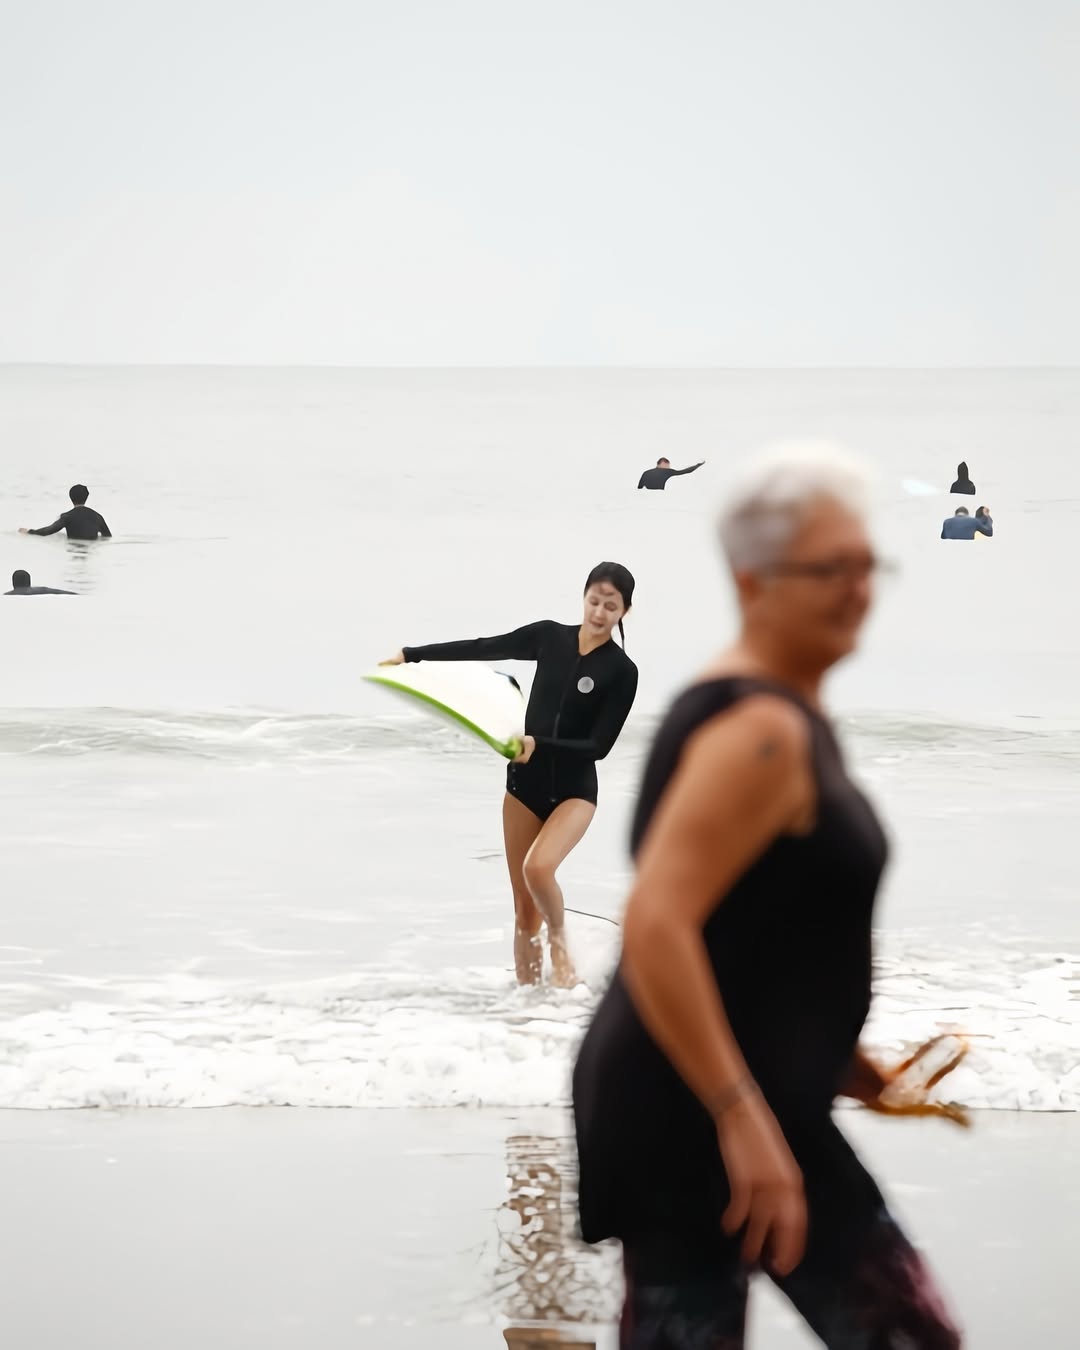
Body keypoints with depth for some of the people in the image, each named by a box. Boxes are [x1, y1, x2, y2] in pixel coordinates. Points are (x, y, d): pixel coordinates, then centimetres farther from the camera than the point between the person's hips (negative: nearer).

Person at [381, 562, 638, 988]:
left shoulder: (621, 672, -8)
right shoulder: (549, 636, 2)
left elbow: (600, 745, -11)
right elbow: (483, 648, 9)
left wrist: (539, 745, -21)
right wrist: (411, 655, 11)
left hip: (573, 789, -4)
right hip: (524, 782, 4)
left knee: (538, 866, -29)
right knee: (524, 907, 4)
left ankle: (559, 940, -1)